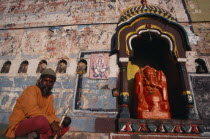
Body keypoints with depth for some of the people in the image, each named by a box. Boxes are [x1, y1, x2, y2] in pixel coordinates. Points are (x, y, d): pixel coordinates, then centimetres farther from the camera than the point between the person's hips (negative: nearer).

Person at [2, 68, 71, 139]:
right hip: (19, 126, -7)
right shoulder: (32, 89, -12)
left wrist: (57, 123, -15)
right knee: (41, 120, -39)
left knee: (65, 126, -5)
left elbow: (51, 113, 7)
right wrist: (51, 122, -28)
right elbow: (31, 111, -25)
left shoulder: (50, 96, 10)